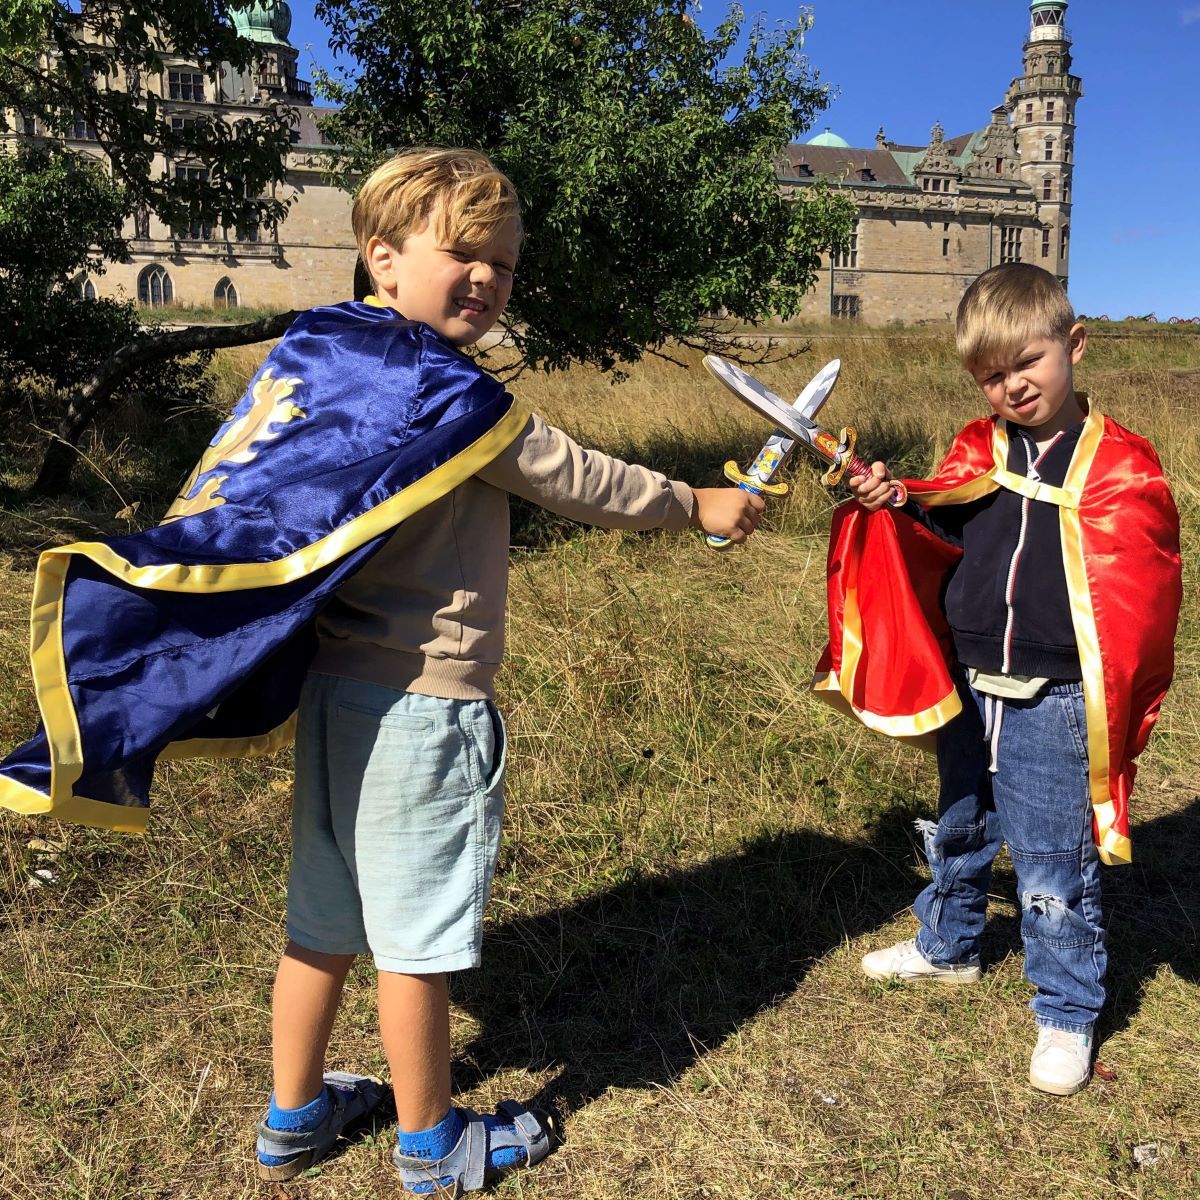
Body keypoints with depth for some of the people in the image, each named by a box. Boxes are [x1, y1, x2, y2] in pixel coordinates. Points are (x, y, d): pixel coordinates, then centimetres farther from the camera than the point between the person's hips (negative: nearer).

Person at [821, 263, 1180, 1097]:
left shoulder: (1121, 467, -8)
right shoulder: (977, 453, 3)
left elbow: (1141, 588, -8)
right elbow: (943, 542, 4)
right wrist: (896, 505, -14)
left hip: (1054, 703, -5)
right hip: (968, 690, 5)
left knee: (1054, 869, 5)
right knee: (958, 832, 24)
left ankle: (1067, 1014, 26)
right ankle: (948, 946, 48)